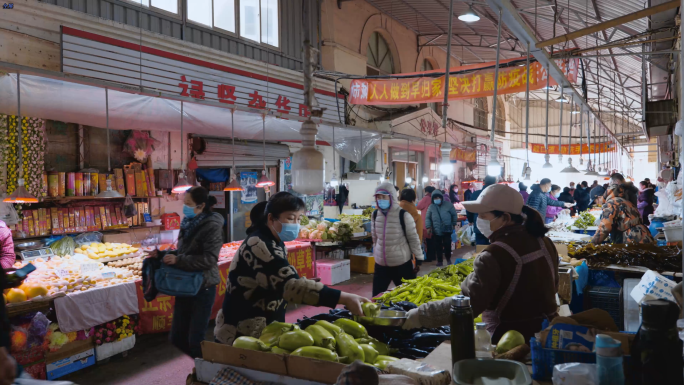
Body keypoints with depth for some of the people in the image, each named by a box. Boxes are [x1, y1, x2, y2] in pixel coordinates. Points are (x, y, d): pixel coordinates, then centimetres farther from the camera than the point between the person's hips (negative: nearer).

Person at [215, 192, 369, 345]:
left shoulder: (275, 243, 7)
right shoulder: (260, 245, -25)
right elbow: (292, 285, -36)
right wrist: (345, 298, -40)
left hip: (262, 330, 9)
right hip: (242, 334, -9)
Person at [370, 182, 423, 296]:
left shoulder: (403, 215, -13)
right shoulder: (375, 215, 2)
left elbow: (413, 238, -7)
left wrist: (419, 259, -5)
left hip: (402, 264, -4)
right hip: (381, 264, 4)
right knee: (376, 297, 8)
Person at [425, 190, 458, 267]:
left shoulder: (448, 205, -2)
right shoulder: (431, 207, 1)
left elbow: (454, 215, 7)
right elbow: (428, 218, 6)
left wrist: (453, 224, 9)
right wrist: (428, 227, -1)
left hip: (447, 230, -1)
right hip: (436, 231, 1)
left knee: (447, 245, 2)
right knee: (438, 246, 6)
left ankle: (448, 259, 25)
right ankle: (439, 260, 19)